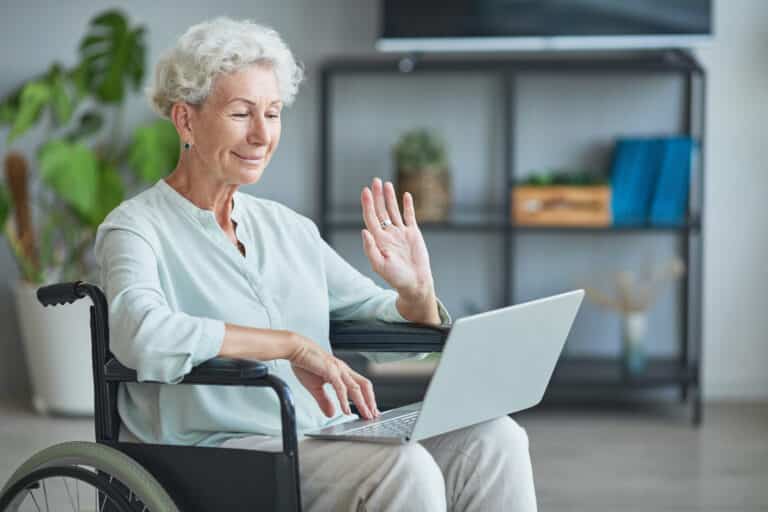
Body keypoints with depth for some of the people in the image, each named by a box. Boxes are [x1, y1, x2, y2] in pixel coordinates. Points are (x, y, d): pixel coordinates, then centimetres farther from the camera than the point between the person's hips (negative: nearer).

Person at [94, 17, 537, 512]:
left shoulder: (289, 228, 17)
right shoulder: (136, 229, -2)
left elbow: (394, 324, 20)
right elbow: (142, 335, -24)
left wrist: (418, 291, -5)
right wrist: (295, 345, -24)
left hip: (327, 443, 6)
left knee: (495, 438, -17)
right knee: (405, 468, -30)